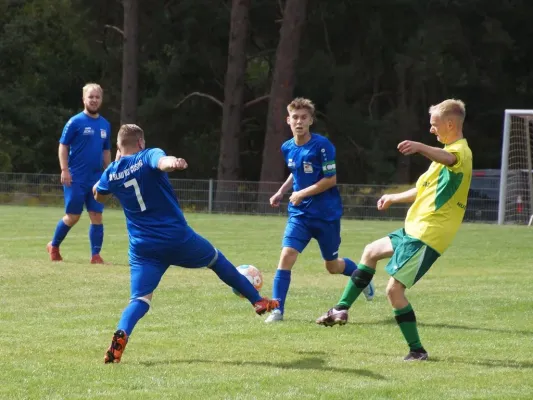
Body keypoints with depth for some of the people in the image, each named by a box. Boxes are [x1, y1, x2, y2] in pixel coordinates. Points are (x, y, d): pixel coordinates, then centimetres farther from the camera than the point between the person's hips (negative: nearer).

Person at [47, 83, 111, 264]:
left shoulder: (105, 125, 10)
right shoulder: (75, 122, -6)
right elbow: (63, 146, -6)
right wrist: (64, 170, -15)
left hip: (96, 179, 5)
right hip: (76, 178, -5)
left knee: (97, 216, -1)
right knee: (73, 216, -1)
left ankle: (96, 255, 2)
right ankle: (54, 246, 20)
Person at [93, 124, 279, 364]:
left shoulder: (112, 173, 6)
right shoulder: (148, 157, -6)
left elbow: (98, 196, 27)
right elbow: (162, 163, -32)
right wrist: (173, 163, -55)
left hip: (143, 249, 2)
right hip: (178, 238, -2)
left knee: (140, 299, -3)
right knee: (216, 259, 24)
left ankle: (121, 335, -35)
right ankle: (259, 301, 38)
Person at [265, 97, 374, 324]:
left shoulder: (321, 145, -16)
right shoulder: (287, 148, 1)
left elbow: (331, 179, -16)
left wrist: (302, 194, -17)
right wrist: (281, 192, 7)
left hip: (327, 214, -4)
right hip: (299, 214, 4)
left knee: (332, 266, 11)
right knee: (287, 255, -16)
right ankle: (277, 309, -13)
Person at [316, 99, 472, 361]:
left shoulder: (461, 152, -16)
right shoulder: (452, 151, 18)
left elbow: (448, 158, -44)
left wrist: (420, 147, -64)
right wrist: (394, 198, 45)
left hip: (427, 236, -11)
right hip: (415, 229, 11)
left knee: (394, 289, -14)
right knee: (371, 251, 26)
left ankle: (417, 351, -8)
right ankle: (342, 310, 31)